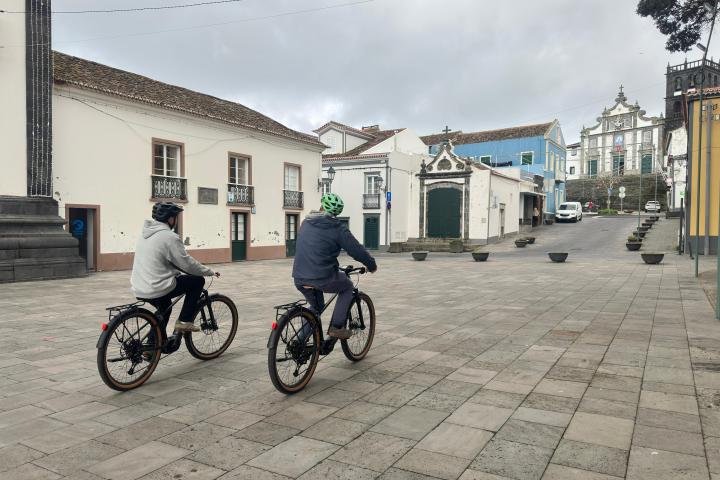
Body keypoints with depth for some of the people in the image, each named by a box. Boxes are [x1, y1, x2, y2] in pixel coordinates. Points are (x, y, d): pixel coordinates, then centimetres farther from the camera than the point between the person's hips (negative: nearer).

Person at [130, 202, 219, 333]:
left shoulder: (146, 233, 12)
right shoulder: (169, 237, -16)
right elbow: (187, 263, -14)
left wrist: (178, 272, 31)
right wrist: (210, 272, 0)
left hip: (139, 290, 9)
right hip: (157, 290, -9)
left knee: (164, 308, 33)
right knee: (198, 281, 5)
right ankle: (184, 321, 3)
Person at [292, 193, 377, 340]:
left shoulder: (306, 223, 12)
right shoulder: (337, 228, -6)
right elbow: (356, 250, -3)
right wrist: (372, 265, 15)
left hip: (299, 279, 6)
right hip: (323, 278, -6)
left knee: (316, 307, 29)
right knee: (347, 287, 23)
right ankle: (337, 327, 13)